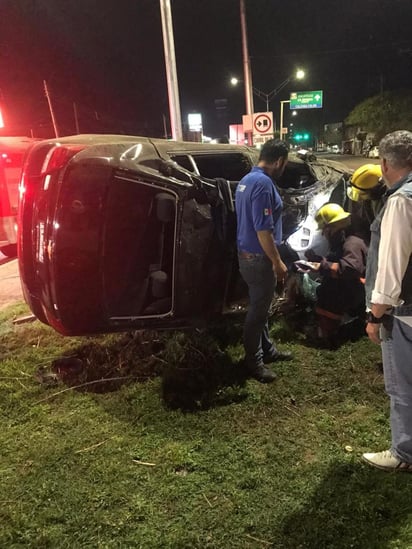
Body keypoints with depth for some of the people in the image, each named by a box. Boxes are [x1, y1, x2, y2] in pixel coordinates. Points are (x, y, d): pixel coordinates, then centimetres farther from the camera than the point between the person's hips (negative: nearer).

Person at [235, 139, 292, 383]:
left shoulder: (247, 179, 11)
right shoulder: (263, 183, -22)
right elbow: (263, 230, -25)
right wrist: (278, 262, -18)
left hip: (249, 253, 10)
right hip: (258, 258, -10)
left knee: (262, 306, 20)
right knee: (258, 309, 2)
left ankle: (267, 349, 35)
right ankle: (254, 361, 16)